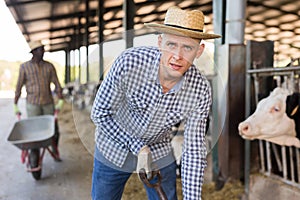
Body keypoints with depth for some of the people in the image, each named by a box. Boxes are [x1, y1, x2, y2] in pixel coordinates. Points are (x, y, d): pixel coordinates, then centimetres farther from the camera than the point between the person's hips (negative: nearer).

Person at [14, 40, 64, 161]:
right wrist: (15, 106, 5)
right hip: (33, 105, -2)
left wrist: (60, 101, -5)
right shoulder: (24, 67, -3)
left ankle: (55, 151, 28)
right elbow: (19, 87, 2)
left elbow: (57, 84, 2)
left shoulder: (49, 66, 2)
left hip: (48, 104, 2)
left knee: (54, 131, 2)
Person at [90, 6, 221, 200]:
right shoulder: (129, 62, -30)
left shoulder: (201, 91, -23)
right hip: (114, 147, -1)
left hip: (160, 153, 1)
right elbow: (100, 113, -17)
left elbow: (194, 149, -14)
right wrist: (138, 147, -20)